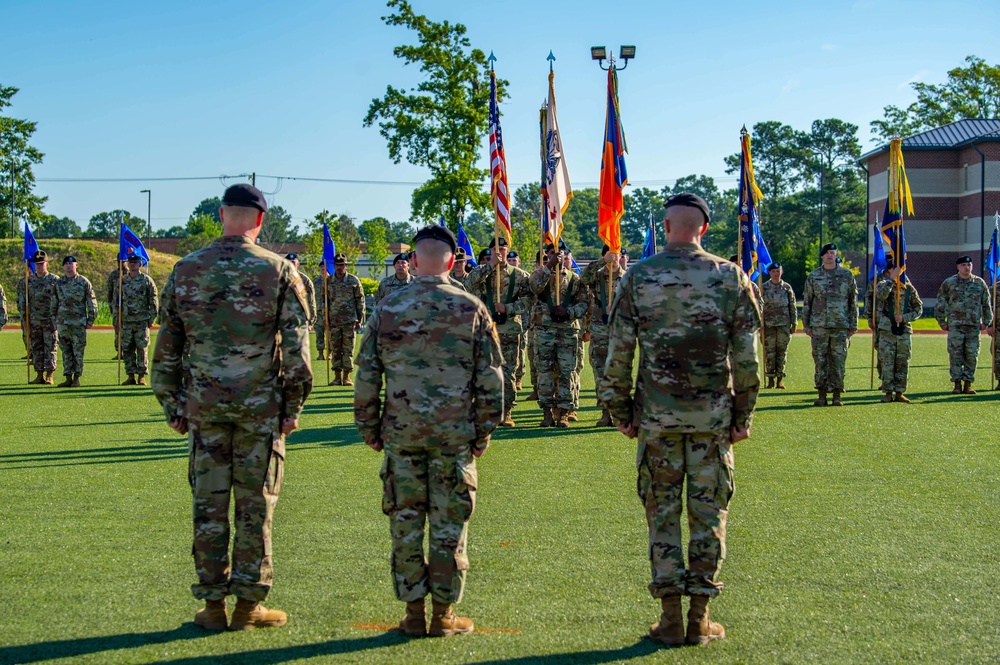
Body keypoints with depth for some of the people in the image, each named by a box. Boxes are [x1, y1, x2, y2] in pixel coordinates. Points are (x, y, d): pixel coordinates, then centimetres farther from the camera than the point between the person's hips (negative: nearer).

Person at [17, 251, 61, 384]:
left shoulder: (54, 280, -1)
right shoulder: (28, 281, 9)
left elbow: (62, 301, -1)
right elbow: (22, 302, 12)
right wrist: (23, 319, 6)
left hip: (50, 321, -4)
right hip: (34, 322, 4)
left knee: (50, 348, -3)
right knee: (36, 349, 5)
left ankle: (49, 376, -2)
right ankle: (39, 375, 11)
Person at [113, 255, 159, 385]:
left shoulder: (147, 280, 3)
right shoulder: (122, 281, 10)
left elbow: (154, 301, 4)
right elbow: (115, 301, 14)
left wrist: (152, 319, -1)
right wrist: (116, 319, 8)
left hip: (142, 321, -3)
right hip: (126, 321, 3)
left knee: (142, 349, -2)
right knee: (127, 350, 2)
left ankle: (142, 376, 3)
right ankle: (131, 376, 8)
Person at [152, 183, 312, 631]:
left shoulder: (185, 270, 3)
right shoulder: (279, 271, -4)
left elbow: (166, 347, 6)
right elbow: (296, 347, -5)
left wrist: (173, 406, 13)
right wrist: (293, 405, 3)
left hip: (204, 405, 2)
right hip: (260, 406, -2)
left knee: (208, 504, 8)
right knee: (255, 505, 5)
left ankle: (213, 605, 13)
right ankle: (248, 605, 10)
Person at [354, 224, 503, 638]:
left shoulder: (387, 310, 0)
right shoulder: (472, 309, -2)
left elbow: (366, 377, 3)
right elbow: (490, 378, -1)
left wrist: (369, 428, 13)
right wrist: (484, 431, 8)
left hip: (401, 434, 1)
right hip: (455, 434, -1)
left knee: (405, 524, 9)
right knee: (449, 526, 6)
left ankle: (413, 614, 14)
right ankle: (443, 615, 12)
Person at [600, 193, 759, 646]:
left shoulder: (638, 277, -3)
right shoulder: (730, 277, -1)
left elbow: (618, 352, -2)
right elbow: (746, 356, -1)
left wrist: (620, 411, 8)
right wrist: (743, 414, 8)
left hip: (656, 416, 0)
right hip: (713, 416, 0)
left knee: (662, 513, 7)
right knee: (708, 512, 8)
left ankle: (670, 619, 9)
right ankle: (699, 620, 12)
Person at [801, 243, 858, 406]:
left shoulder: (847, 275, 7)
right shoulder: (813, 276, 8)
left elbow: (853, 302, 9)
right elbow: (806, 302, 10)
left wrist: (853, 325, 4)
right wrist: (806, 325, 4)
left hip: (841, 325, 0)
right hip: (819, 326, 0)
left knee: (839, 361, 0)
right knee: (820, 361, 1)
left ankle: (837, 395, 6)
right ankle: (822, 395, 6)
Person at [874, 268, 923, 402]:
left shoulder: (909, 288, 9)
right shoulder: (883, 285, 3)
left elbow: (919, 308, 8)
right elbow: (881, 295, -21)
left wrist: (904, 317, -7)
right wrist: (892, 279, -23)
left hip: (904, 330, 2)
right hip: (887, 330, -2)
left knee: (903, 363, 4)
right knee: (887, 363, -3)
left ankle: (900, 392, 10)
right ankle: (888, 393, 3)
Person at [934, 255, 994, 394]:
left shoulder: (979, 283, 9)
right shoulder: (949, 283, 4)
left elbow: (986, 305, 15)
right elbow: (940, 304, 8)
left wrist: (987, 323, 12)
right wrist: (942, 322, 6)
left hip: (974, 325, 2)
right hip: (955, 325, -2)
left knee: (972, 355, 0)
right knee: (955, 355, -5)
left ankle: (968, 384, 9)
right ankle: (957, 384, 2)